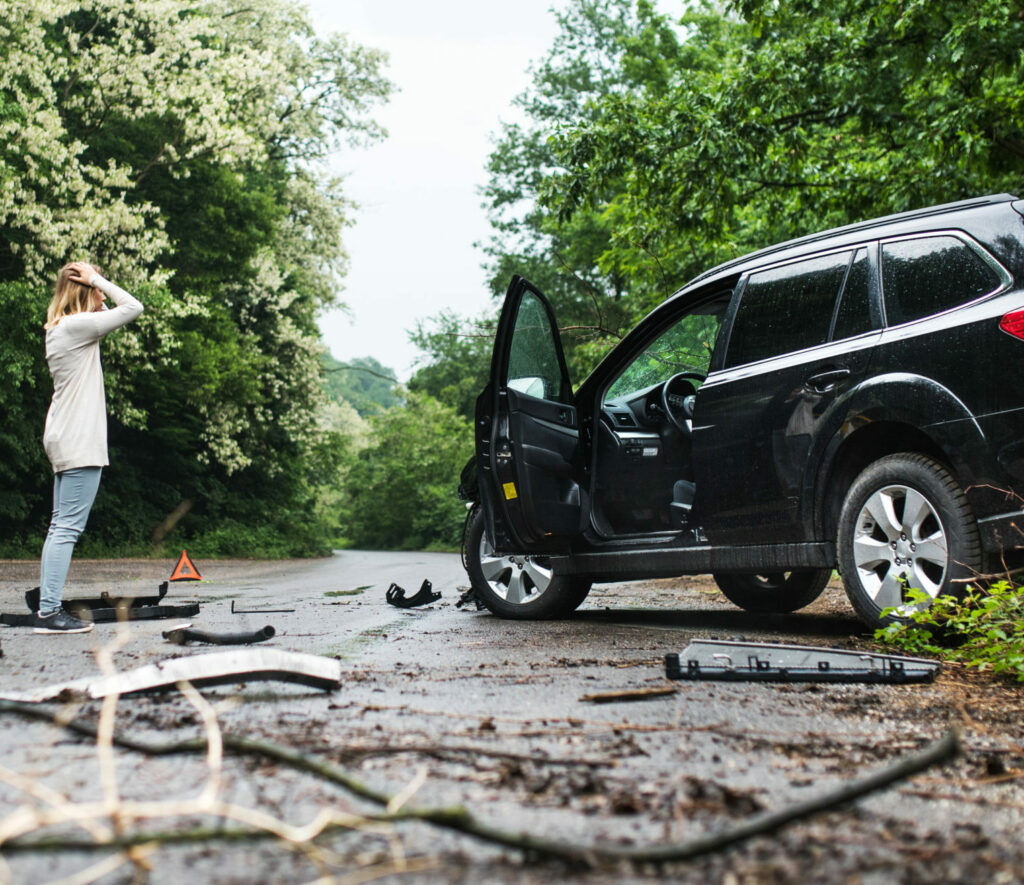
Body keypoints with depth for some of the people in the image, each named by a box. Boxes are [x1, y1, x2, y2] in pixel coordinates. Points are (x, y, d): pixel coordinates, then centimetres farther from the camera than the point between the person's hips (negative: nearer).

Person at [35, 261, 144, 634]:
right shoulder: (77, 326, -11)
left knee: (60, 526, 9)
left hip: (63, 441, 10)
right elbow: (133, 307, -13)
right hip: (80, 442, -10)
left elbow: (124, 310, 28)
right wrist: (97, 280, -5)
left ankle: (48, 609, 11)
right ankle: (49, 612, -9)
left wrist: (95, 283, 16)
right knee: (67, 528, -9)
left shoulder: (59, 329, 17)